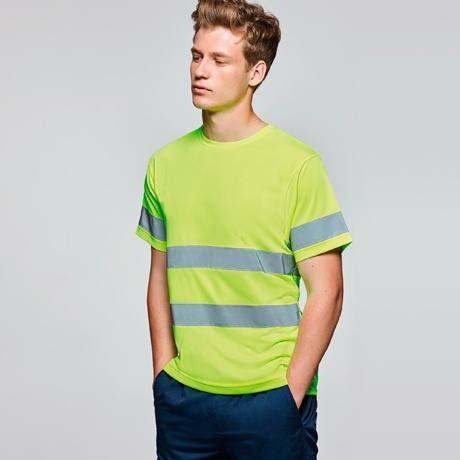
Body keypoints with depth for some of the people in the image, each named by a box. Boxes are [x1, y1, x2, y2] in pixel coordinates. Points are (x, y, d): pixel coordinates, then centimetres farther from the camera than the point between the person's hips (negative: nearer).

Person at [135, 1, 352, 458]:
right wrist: (163, 372, 4)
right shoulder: (165, 163, 5)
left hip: (269, 399, -3)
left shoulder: (297, 164, -8)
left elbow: (326, 291, -8)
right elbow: (160, 275, 11)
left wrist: (290, 392, -10)